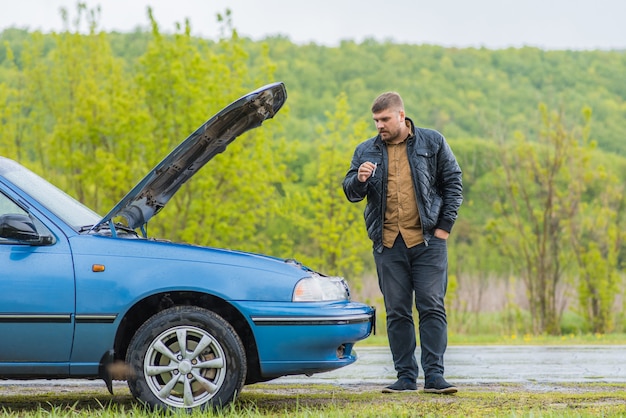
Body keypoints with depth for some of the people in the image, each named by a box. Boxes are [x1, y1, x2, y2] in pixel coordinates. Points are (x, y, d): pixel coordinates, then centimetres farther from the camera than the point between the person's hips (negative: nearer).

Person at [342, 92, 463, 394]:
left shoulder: (432, 142, 5)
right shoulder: (366, 151, 11)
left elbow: (453, 182, 7)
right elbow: (350, 193, 11)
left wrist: (445, 225, 0)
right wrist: (359, 180, -12)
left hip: (427, 240, -2)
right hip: (388, 244, 2)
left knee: (432, 307, -6)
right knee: (396, 312, 3)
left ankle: (434, 375, -5)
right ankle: (406, 376, 9)